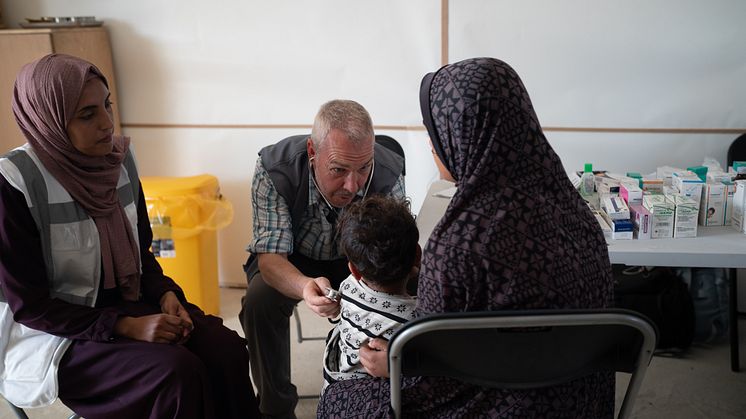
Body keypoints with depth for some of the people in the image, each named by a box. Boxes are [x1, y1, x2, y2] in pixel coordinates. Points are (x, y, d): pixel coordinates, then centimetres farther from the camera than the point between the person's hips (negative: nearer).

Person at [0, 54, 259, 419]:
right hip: (54, 336, -5)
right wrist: (126, 327, -22)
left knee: (226, 348, -18)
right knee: (177, 371, -27)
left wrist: (166, 294, -8)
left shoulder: (119, 158, 0)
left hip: (128, 303, 6)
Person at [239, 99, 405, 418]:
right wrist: (306, 287, -55)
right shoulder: (274, 168, -31)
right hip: (291, 260, -1)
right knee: (260, 300, -31)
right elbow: (271, 256, -31)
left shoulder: (389, 175, -28)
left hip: (354, 261, 1)